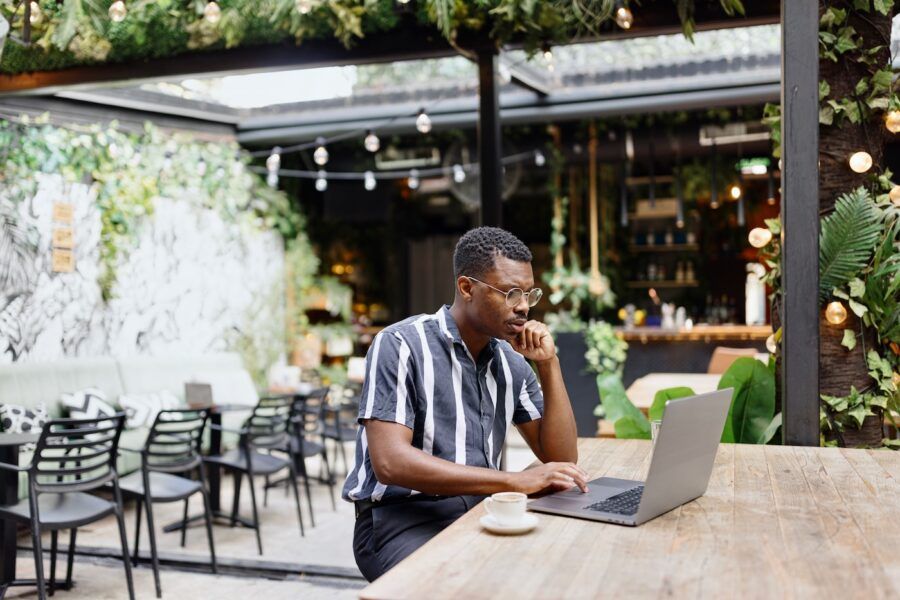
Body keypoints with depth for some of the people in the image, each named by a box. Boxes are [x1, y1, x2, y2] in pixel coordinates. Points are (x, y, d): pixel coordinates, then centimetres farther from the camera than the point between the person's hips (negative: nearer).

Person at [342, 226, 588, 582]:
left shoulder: (512, 363, 8)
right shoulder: (401, 346, -12)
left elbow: (561, 458, 6)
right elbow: (390, 462, -23)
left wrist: (549, 365, -4)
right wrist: (515, 481, -27)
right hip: (401, 518, -6)